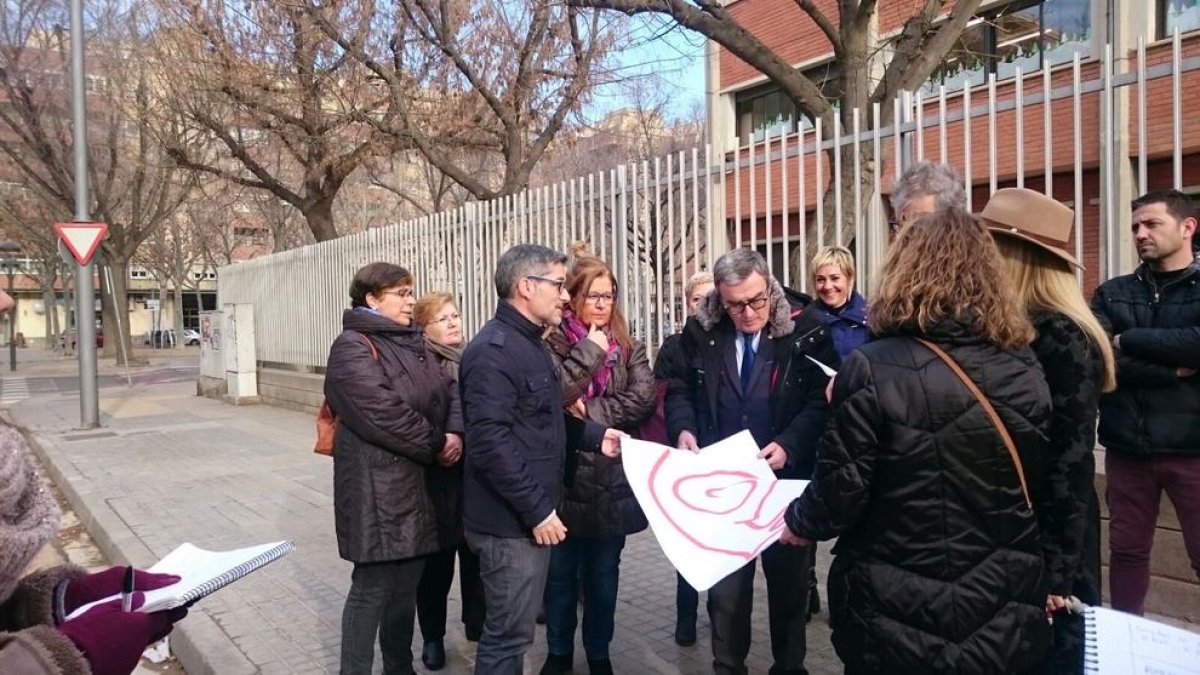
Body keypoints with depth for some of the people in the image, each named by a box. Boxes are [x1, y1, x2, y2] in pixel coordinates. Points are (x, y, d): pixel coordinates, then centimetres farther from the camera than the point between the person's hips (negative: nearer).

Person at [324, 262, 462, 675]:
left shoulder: (410, 342, 16)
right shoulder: (353, 347, -12)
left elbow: (447, 390, 12)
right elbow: (384, 413, -22)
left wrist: (455, 432, -7)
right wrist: (436, 445, -13)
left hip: (418, 483, 9)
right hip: (379, 488, -8)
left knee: (407, 583, 17)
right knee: (373, 587, 1)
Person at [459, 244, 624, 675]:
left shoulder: (530, 344, 14)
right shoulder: (494, 351, -19)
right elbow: (491, 442, -27)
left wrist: (594, 436, 8)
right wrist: (537, 510, -22)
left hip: (530, 516, 10)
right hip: (511, 522, -10)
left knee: (512, 630, 20)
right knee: (509, 635, 2)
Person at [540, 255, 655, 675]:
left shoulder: (629, 349, 5)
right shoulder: (552, 345, -6)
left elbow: (643, 400, -9)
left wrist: (589, 411, -16)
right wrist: (590, 350, -18)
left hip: (611, 479, 3)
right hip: (565, 478, -2)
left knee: (604, 573, 16)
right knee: (561, 573, 13)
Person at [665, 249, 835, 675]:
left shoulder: (804, 328, -9)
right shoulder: (701, 331, -2)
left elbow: (823, 398, -8)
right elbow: (680, 390, 8)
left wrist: (790, 444, -21)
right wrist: (684, 429, -11)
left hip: (786, 479, -1)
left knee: (789, 581, 16)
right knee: (725, 585, 10)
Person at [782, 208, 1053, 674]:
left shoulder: (871, 369, -18)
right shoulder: (1024, 371, -4)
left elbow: (841, 489, -16)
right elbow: (1040, 488, 8)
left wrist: (799, 522, 4)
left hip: (899, 618, -3)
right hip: (1002, 615, 4)